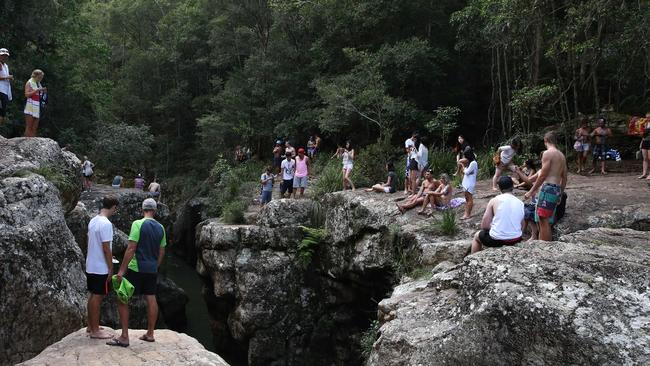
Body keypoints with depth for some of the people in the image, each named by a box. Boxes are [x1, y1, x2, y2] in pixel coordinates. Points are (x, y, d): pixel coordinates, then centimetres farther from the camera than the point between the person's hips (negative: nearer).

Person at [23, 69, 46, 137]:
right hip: (30, 107, -7)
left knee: (34, 129, 1)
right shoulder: (29, 83, 0)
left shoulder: (39, 84, 20)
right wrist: (37, 90, -16)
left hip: (37, 108, 7)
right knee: (29, 128, -11)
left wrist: (42, 91, 11)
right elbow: (27, 94, -12)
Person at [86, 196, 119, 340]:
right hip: (101, 268, -9)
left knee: (93, 296, 16)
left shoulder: (93, 221, 8)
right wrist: (111, 268, -12)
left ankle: (91, 326, 26)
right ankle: (95, 331, 5)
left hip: (90, 266, 9)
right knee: (97, 297, -2)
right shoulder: (106, 224, -20)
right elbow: (106, 249, -20)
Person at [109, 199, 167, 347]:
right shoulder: (160, 228, 7)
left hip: (136, 268, -6)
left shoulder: (138, 224, -12)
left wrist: (122, 270, -14)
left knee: (122, 299, 0)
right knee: (151, 299, 12)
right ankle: (150, 334, 21)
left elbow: (131, 249, -17)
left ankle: (124, 337, -2)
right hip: (152, 270, 7)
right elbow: (161, 252, 12)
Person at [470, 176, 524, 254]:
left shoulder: (494, 201, -8)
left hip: (497, 239, -4)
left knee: (477, 236, 26)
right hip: (516, 240, 4)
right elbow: (522, 227, 5)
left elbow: (484, 226, -8)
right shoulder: (520, 203, 1)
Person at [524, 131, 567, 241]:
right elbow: (564, 178, 20)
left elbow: (543, 176, -14)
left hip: (548, 188, -9)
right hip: (557, 190, 9)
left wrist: (531, 191, -9)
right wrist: (560, 195, 27)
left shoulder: (548, 153, -9)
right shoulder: (561, 155, 17)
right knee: (546, 222, 16)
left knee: (543, 221, -8)